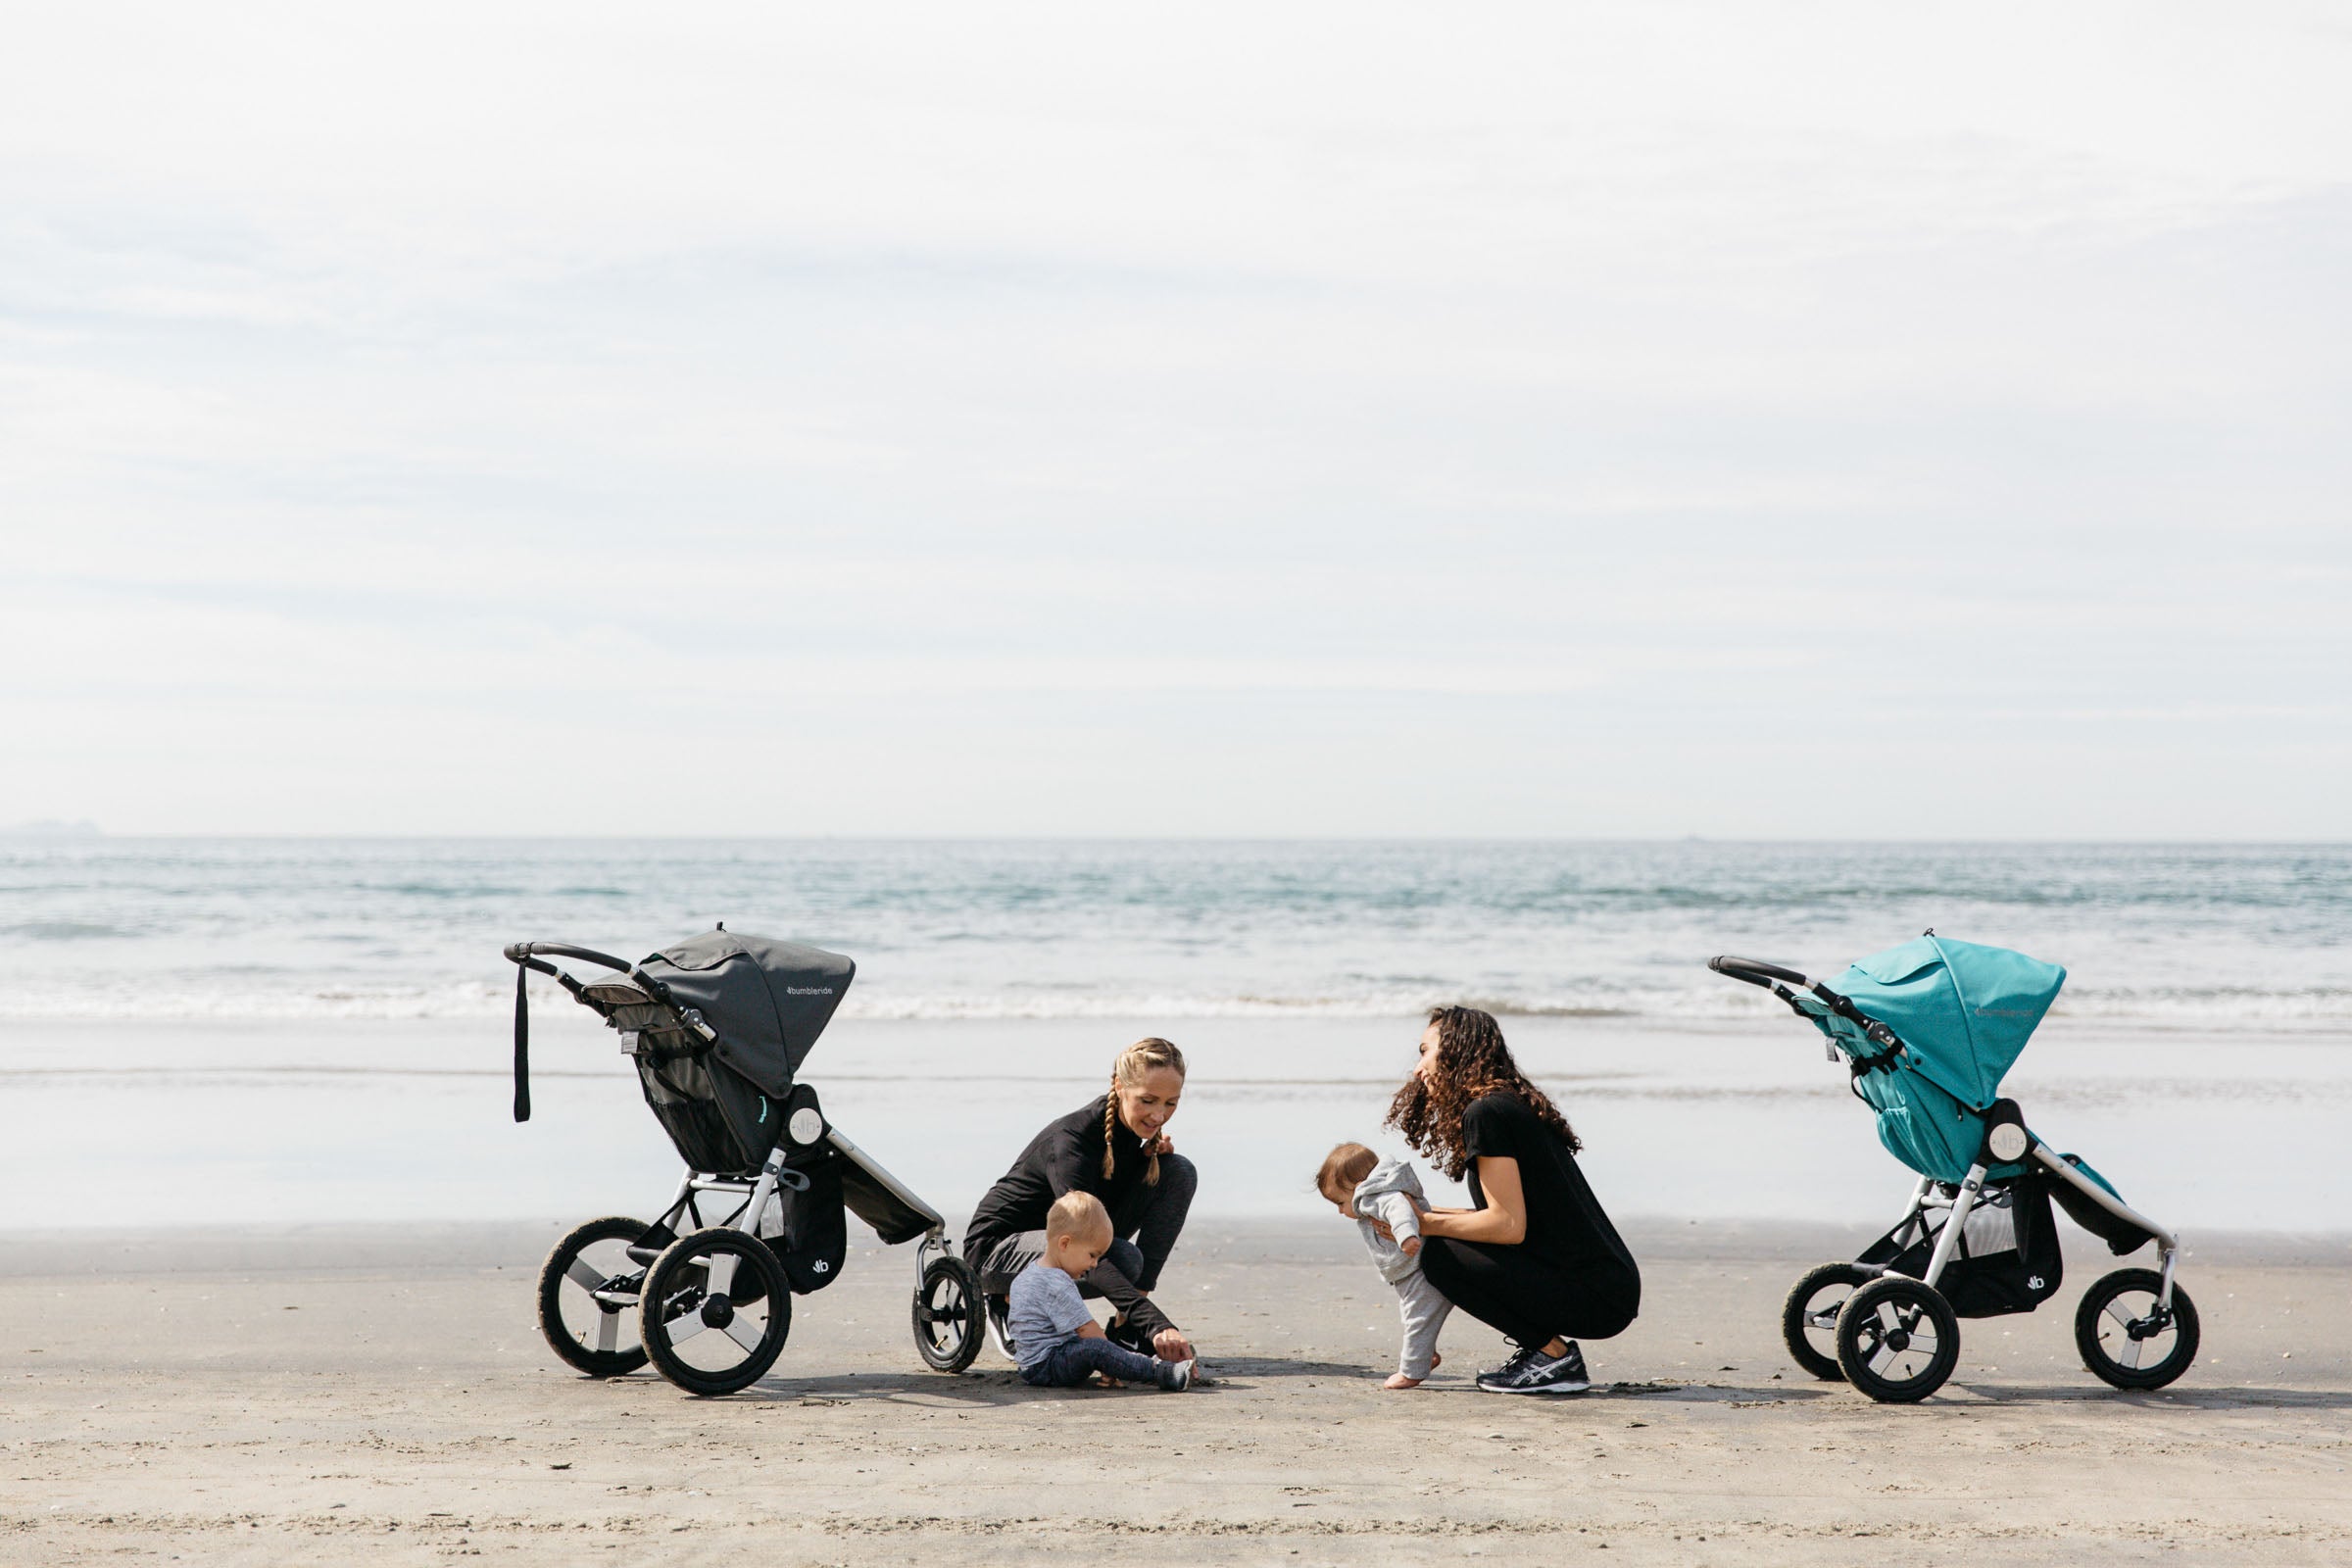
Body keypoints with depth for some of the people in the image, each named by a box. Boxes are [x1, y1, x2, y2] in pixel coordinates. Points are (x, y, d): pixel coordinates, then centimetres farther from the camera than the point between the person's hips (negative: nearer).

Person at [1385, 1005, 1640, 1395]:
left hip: (1596, 1301, -9)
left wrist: (1424, 1224, -6)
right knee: (1461, 1248, 16)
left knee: (1441, 1255, -13)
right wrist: (1419, 1214, 16)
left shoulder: (1486, 1112, -12)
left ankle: (1555, 1355, -5)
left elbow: (1509, 1226, -17)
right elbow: (1509, 1216, 19)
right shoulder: (1514, 1106, 17)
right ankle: (1549, 1348, 11)